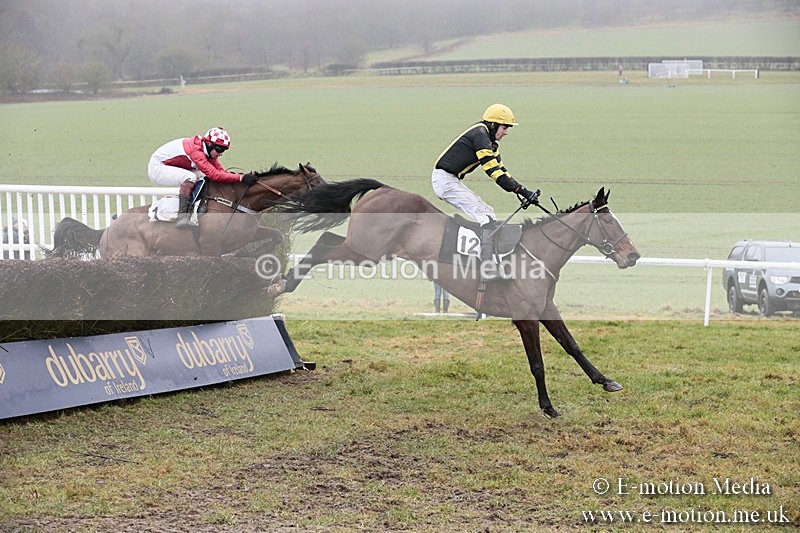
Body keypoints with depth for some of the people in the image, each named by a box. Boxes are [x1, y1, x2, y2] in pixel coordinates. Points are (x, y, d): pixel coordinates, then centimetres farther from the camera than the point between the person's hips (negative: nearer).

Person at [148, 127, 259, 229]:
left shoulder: (208, 150, -3)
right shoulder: (196, 150, -31)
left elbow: (220, 170, -4)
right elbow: (214, 174, -38)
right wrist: (241, 178, -42)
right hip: (157, 168, -10)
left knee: (203, 177, 6)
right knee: (189, 177, -31)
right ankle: (182, 215, -31)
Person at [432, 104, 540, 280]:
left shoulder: (489, 141, 16)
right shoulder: (480, 133, -15)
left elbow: (501, 171, 14)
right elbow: (493, 171, -20)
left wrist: (523, 192, 2)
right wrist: (523, 192, -20)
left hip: (451, 181, 10)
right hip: (445, 179, -10)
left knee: (488, 213, 11)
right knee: (485, 216, -15)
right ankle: (488, 268, -21)